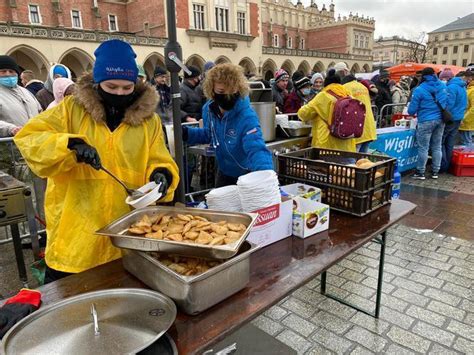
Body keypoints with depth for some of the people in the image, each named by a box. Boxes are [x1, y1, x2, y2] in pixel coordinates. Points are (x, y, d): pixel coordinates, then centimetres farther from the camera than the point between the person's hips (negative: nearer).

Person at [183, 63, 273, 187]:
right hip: (224, 171, 6)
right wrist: (186, 133, -9)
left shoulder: (247, 117, -34)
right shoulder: (208, 108, -12)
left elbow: (257, 149, -48)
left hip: (247, 175, -6)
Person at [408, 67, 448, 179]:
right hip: (440, 120, 6)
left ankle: (420, 173, 6)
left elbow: (412, 110, -6)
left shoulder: (420, 89, -10)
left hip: (426, 121, -5)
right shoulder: (443, 86, 6)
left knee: (423, 148, 0)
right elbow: (447, 103, 15)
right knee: (437, 147, 11)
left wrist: (412, 113, 16)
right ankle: (435, 172, 19)